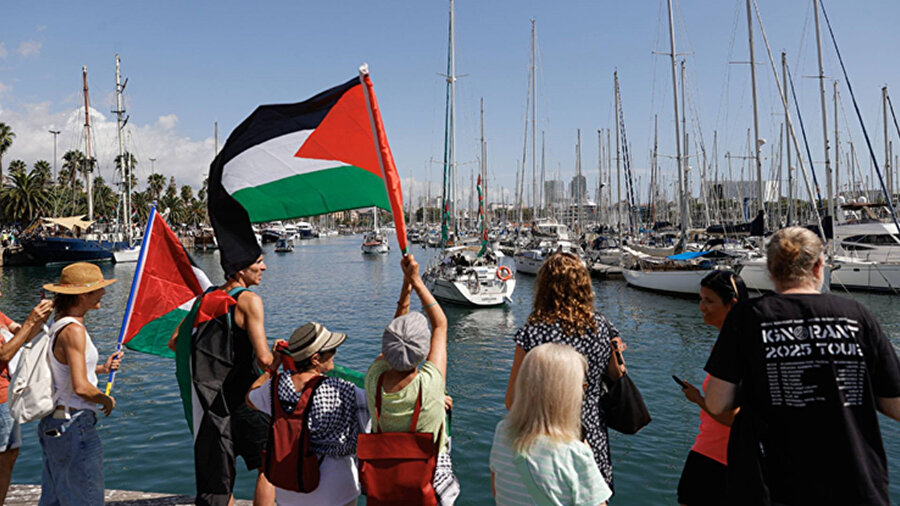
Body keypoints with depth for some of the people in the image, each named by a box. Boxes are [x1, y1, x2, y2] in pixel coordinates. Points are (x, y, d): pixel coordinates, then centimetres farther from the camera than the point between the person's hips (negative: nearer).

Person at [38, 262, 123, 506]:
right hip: (74, 424, -10)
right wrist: (107, 400, -8)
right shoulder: (73, 330, -20)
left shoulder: (59, 324, 9)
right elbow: (81, 387, -25)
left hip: (52, 422, 10)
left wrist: (102, 368, 11)